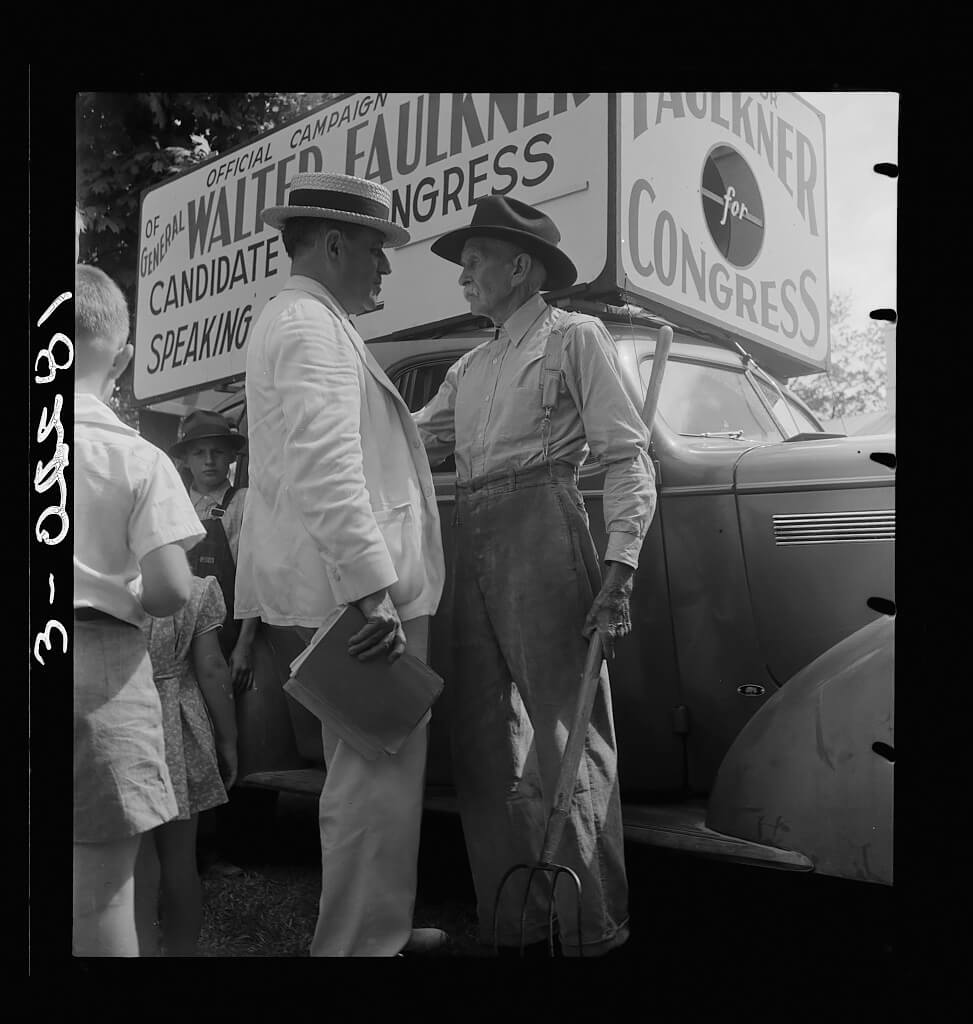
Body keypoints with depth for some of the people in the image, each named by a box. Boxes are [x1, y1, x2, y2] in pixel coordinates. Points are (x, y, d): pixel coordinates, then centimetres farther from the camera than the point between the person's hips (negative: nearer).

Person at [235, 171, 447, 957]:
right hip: (353, 593, -11)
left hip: (341, 592, 11)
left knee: (372, 765, 20)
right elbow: (326, 472, -24)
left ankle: (374, 927, 34)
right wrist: (373, 589, -28)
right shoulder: (312, 328, -12)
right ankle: (360, 945, 5)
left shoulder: (297, 321, 22)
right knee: (378, 772, -6)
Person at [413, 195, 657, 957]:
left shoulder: (573, 336, 5)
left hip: (544, 531, -7)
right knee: (487, 743, 7)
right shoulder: (470, 368, 24)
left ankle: (592, 930, 3)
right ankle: (515, 922, 18)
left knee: (565, 737, -7)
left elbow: (627, 456, -3)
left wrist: (620, 565, -15)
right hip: (475, 550, 7)